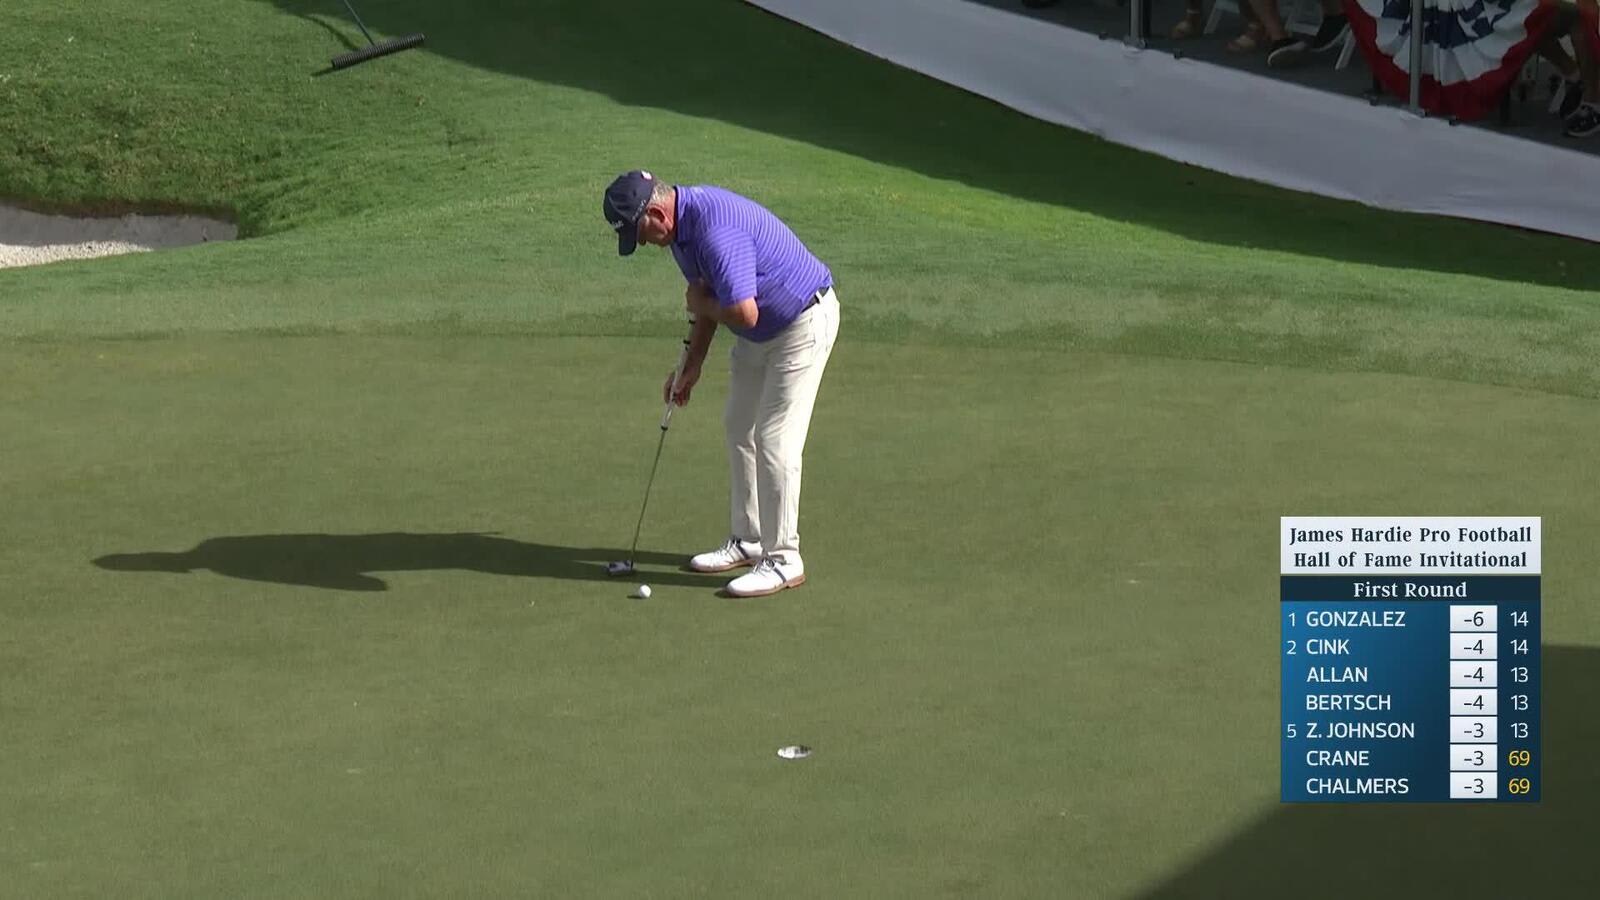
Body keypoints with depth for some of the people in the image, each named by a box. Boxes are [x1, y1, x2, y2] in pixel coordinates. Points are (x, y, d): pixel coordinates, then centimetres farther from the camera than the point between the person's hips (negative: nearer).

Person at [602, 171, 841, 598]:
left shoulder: (715, 229, -32)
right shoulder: (682, 225, 1)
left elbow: (743, 313, -35)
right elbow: (710, 298, 13)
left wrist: (699, 305, -15)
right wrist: (691, 368, 11)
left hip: (803, 324, -10)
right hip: (763, 331, 10)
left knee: (775, 439, -10)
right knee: (739, 426, 15)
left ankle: (783, 559, -2)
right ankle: (748, 539, 26)